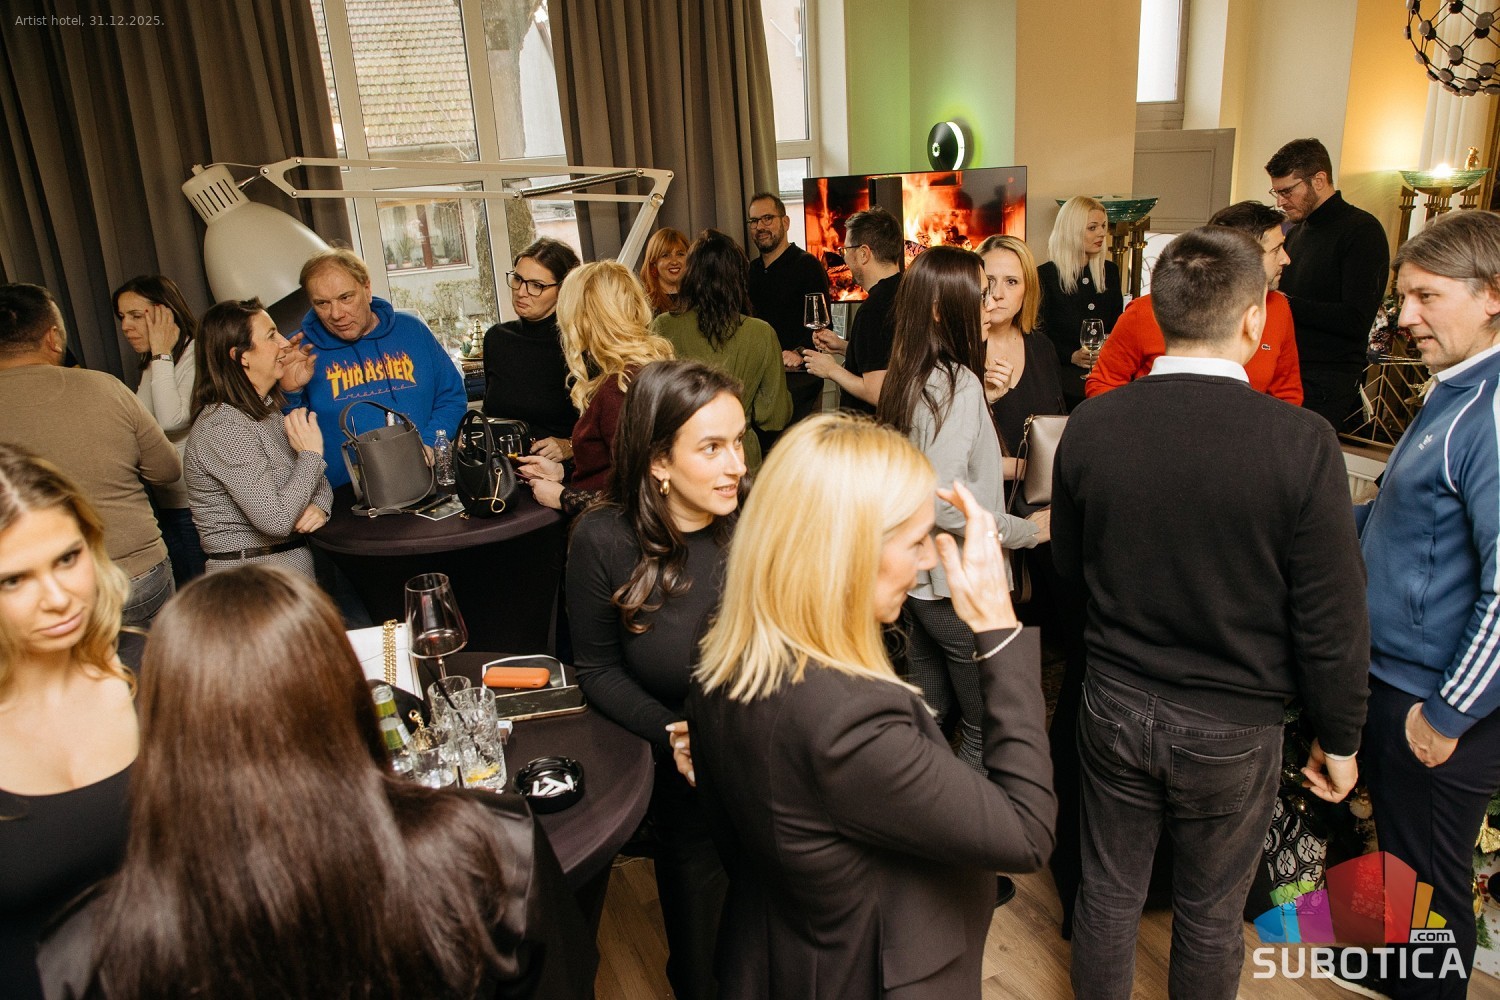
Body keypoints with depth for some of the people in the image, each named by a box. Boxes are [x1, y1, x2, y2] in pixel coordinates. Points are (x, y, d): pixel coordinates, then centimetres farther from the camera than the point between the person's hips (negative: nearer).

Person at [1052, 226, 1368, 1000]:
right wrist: (1338, 740, 2)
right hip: (1234, 729, -2)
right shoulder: (1301, 444, -21)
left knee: (1108, 893, 20)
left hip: (1115, 704, 2)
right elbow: (1332, 622, -13)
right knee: (1210, 915, 20)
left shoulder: (1089, 426, -12)